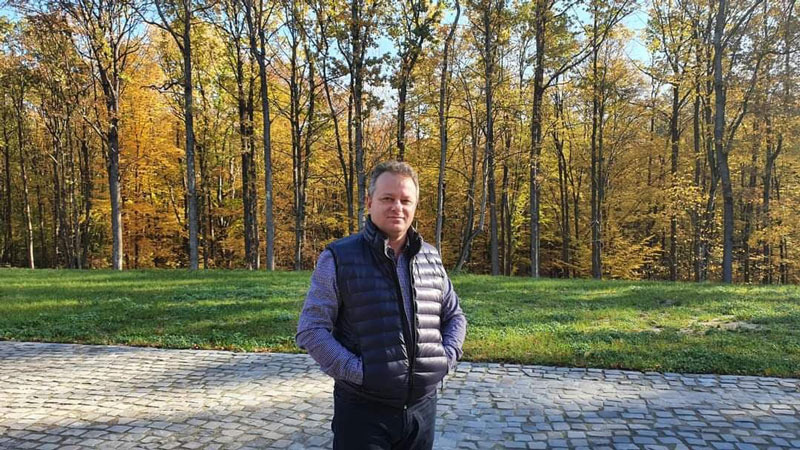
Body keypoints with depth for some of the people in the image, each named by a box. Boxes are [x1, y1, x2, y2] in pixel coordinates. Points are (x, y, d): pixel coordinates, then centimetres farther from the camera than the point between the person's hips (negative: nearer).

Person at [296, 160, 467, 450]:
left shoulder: (430, 257, 6)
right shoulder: (339, 258, -8)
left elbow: (455, 316, 16)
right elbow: (311, 330, -9)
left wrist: (447, 358, 0)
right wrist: (358, 371, -17)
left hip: (423, 408, 4)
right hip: (363, 411, -4)